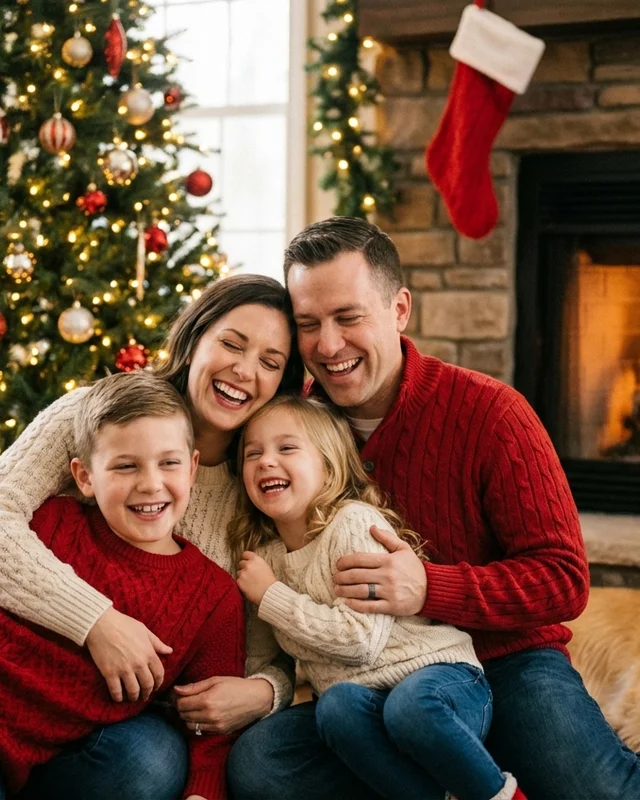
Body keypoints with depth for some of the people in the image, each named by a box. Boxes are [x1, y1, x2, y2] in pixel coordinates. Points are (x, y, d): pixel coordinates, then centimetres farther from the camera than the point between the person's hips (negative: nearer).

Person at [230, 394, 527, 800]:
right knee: (337, 705, -31)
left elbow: (362, 639, -20)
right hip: (364, 697, 4)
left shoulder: (355, 522, -11)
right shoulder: (265, 556, 9)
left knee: (410, 702, -39)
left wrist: (270, 595, -13)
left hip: (441, 678, -4)